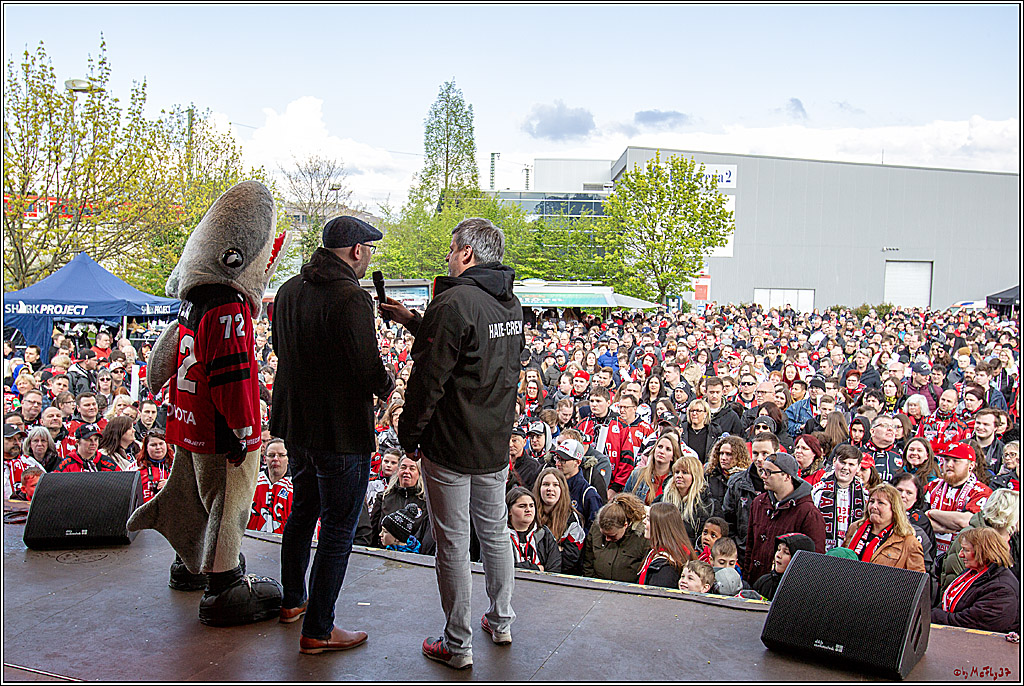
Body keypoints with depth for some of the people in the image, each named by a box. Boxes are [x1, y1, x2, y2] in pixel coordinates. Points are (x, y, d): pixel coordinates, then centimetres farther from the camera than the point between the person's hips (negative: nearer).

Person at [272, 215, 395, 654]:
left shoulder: (289, 290, 6)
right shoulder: (352, 298, -20)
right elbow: (369, 368, -22)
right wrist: (387, 385, -1)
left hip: (295, 423, 9)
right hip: (342, 432, -8)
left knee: (302, 511, 25)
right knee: (338, 529, 3)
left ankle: (291, 601, 40)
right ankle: (317, 630, 11)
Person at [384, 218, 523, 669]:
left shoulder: (454, 302, -19)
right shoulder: (511, 304, 6)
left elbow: (429, 380, -19)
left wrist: (408, 436, -6)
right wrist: (413, 322, 22)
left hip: (450, 447, -7)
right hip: (496, 446, 8)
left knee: (453, 546, 5)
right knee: (494, 533, 20)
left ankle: (457, 645, 17)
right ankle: (501, 622, 35)